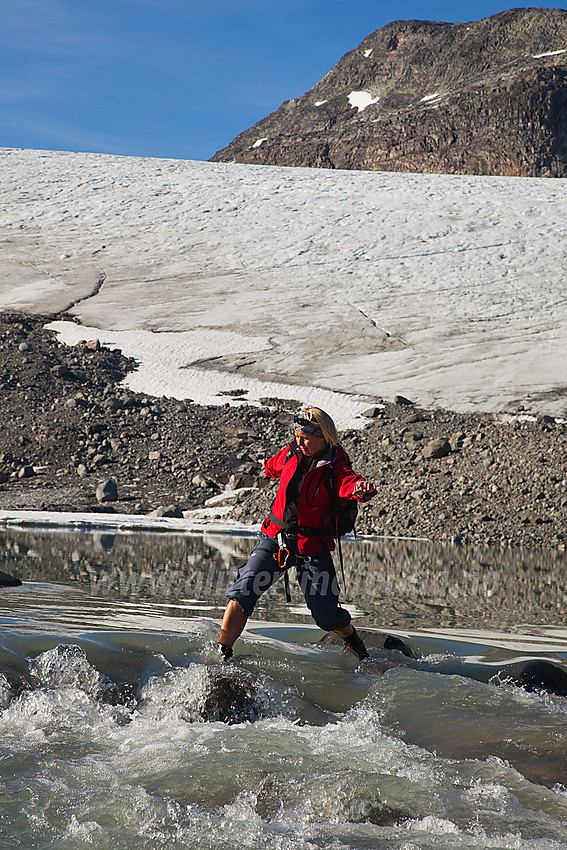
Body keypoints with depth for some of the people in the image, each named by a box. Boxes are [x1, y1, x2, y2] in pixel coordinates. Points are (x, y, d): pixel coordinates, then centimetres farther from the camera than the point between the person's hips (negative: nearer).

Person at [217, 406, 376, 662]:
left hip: (312, 547, -4)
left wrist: (363, 489, -59)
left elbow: (349, 483, -34)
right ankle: (221, 654, -10)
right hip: (275, 538, 4)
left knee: (327, 617, 1)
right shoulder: (291, 454, 3)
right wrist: (267, 466, 53)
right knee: (242, 593, -14)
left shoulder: (335, 468, -11)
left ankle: (352, 638, 34)